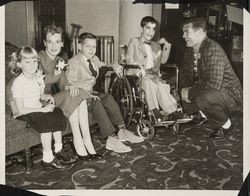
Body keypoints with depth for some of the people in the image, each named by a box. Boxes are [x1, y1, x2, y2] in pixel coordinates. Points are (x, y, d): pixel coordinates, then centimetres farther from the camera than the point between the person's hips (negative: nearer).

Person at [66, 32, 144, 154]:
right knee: (96, 103, -34)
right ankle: (112, 138, -39)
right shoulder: (73, 62, -9)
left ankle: (122, 131, -26)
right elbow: (69, 84, -15)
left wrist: (114, 66, 7)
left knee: (108, 97, -23)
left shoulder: (95, 59, 13)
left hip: (90, 93, 7)